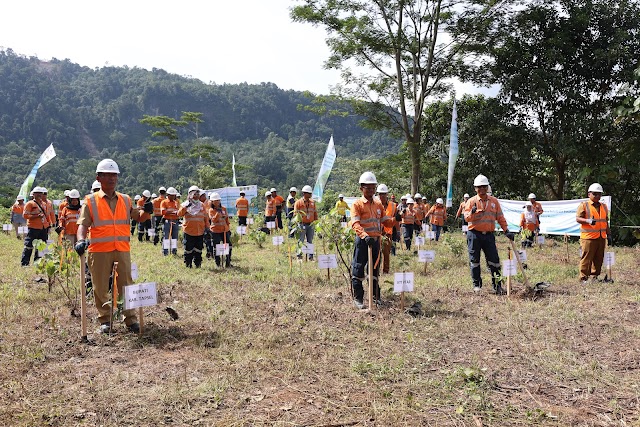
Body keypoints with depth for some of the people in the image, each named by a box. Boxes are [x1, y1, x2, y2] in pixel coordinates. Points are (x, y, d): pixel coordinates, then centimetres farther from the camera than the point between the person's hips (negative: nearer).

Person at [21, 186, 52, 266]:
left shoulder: (44, 204, 16)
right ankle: (24, 263, -1)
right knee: (28, 247, -5)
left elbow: (47, 215, 22)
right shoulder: (29, 204, -3)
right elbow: (25, 215, -12)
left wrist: (49, 225, 15)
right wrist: (37, 216, -19)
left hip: (43, 229, 6)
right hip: (33, 228, -6)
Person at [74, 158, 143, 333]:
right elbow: (83, 224, -4)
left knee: (126, 284, 4)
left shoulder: (126, 200, 12)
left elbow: (137, 216, 16)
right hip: (99, 250, -2)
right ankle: (105, 320, 19)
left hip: (122, 249, 2)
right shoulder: (91, 201, 3)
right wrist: (81, 240, -22)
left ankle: (130, 319, 13)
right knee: (100, 287, 5)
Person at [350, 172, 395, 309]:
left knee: (375, 269, 15)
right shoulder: (357, 204, -6)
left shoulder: (378, 203, 13)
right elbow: (355, 223, -18)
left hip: (376, 240, 6)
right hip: (362, 241, -6)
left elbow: (385, 221, 13)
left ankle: (375, 295, 27)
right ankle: (358, 298, 8)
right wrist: (365, 236, -33)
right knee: (358, 269, -2)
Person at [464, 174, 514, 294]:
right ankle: (477, 284, 16)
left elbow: (500, 217, 12)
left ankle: (497, 285, 9)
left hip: (489, 235, 2)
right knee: (474, 261, 4)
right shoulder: (471, 201, 2)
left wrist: (506, 230, 4)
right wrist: (472, 212, -27)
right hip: (474, 235, -2)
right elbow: (466, 218, -7)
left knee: (494, 260, 1)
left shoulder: (494, 201, 10)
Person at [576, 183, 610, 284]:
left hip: (601, 237, 6)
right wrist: (588, 221, -26)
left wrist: (609, 235, 19)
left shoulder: (604, 207, 18)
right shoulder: (583, 205, -2)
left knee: (599, 258, 9)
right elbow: (578, 218, -9)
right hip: (588, 237, -6)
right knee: (586, 258, -7)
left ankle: (594, 276, 20)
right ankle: (583, 278, -2)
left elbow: (606, 222, 23)